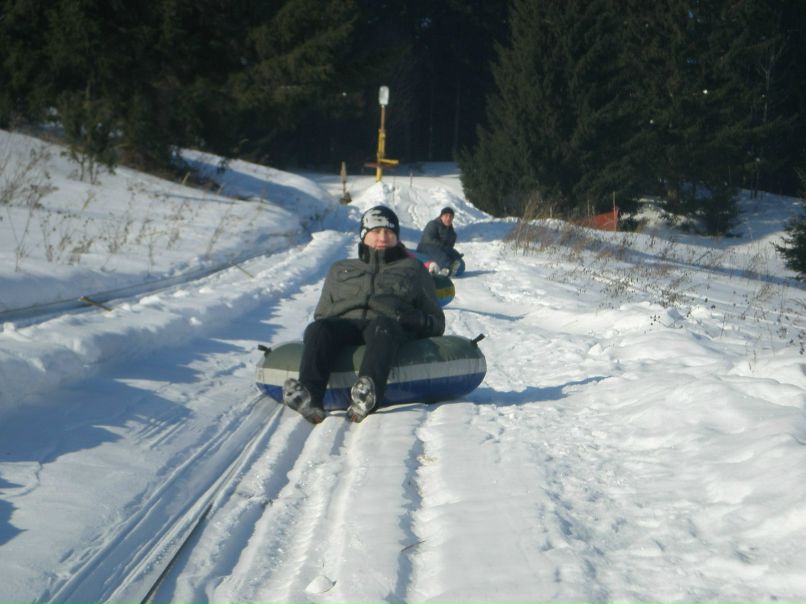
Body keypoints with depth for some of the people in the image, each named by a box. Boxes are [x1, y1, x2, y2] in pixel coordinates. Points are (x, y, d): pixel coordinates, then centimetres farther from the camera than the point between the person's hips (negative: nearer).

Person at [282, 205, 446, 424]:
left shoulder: (413, 268, 31)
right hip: (345, 324, 2)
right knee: (317, 330, -34)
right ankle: (310, 398, -58)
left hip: (391, 325, -2)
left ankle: (367, 396, -67)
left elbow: (437, 323, 25)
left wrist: (416, 318, 0)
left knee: (382, 326, -40)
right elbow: (321, 315, 29)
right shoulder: (340, 269, 35)